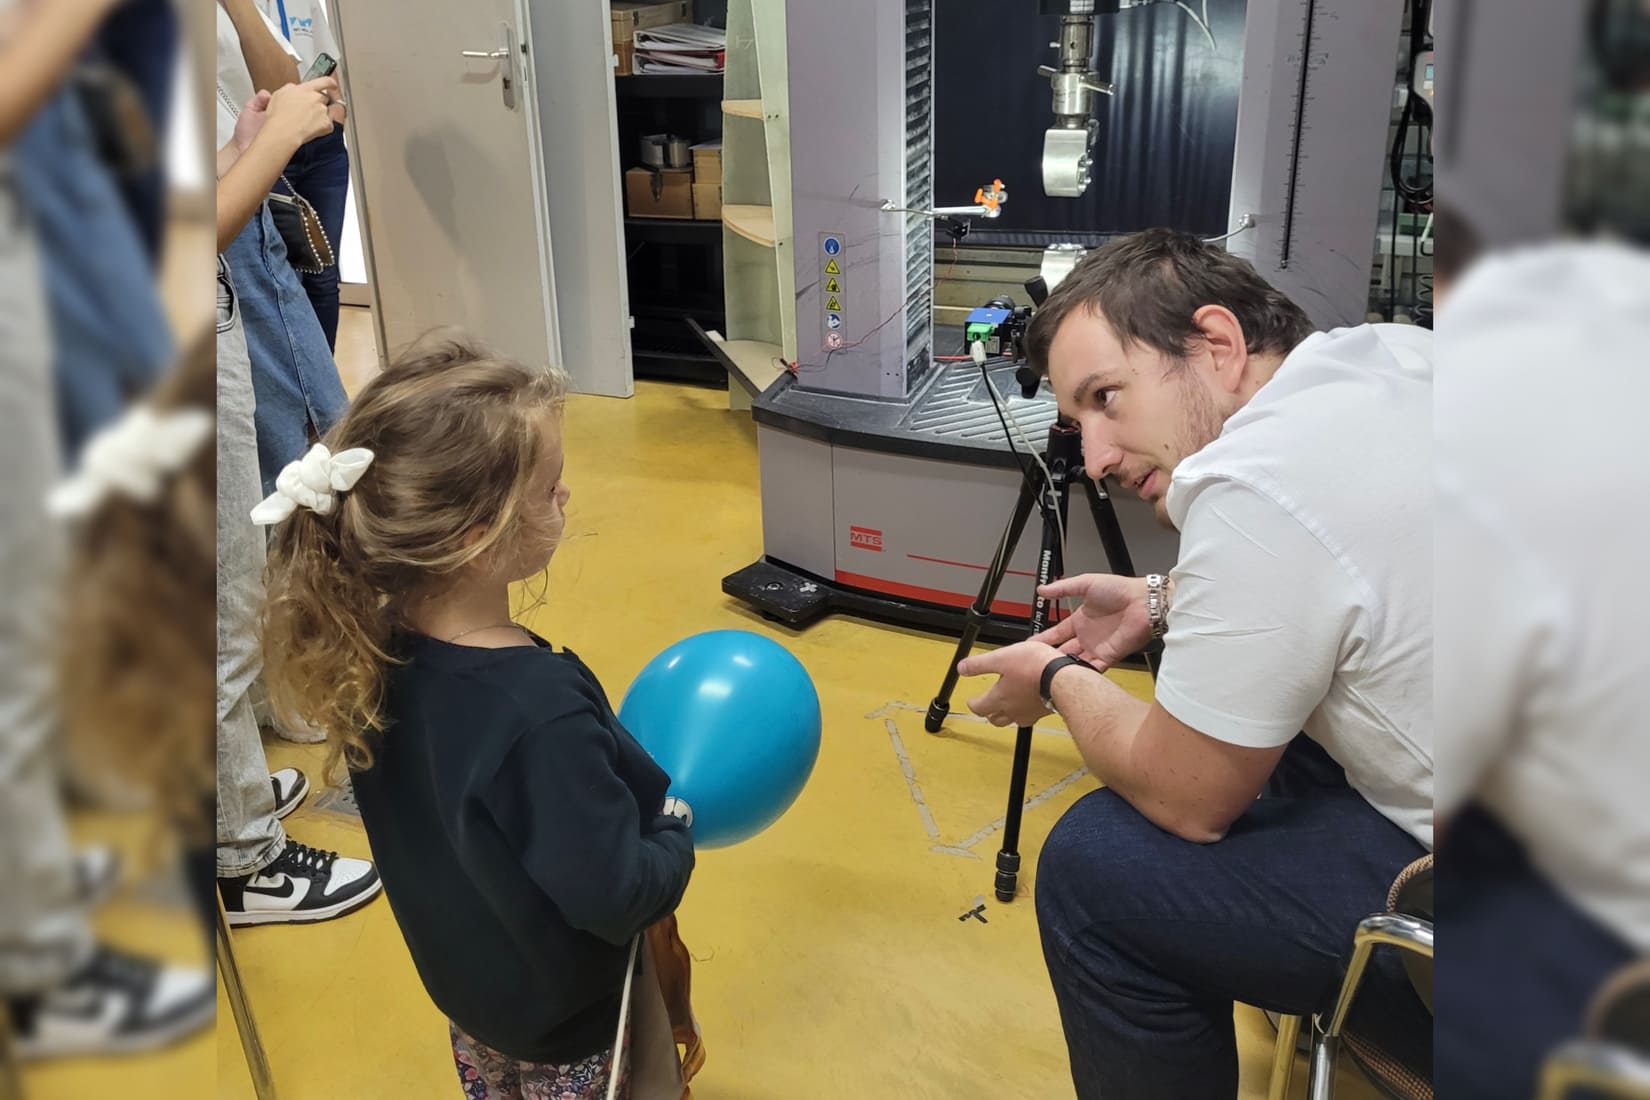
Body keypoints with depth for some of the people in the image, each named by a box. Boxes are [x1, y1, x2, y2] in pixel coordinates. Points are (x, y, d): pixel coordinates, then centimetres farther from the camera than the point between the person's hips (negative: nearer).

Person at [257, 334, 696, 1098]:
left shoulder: (372, 649, -18)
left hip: (456, 968, 6)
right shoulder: (542, 715, -43)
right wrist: (678, 832, -14)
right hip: (563, 1007, -6)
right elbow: (615, 897, -34)